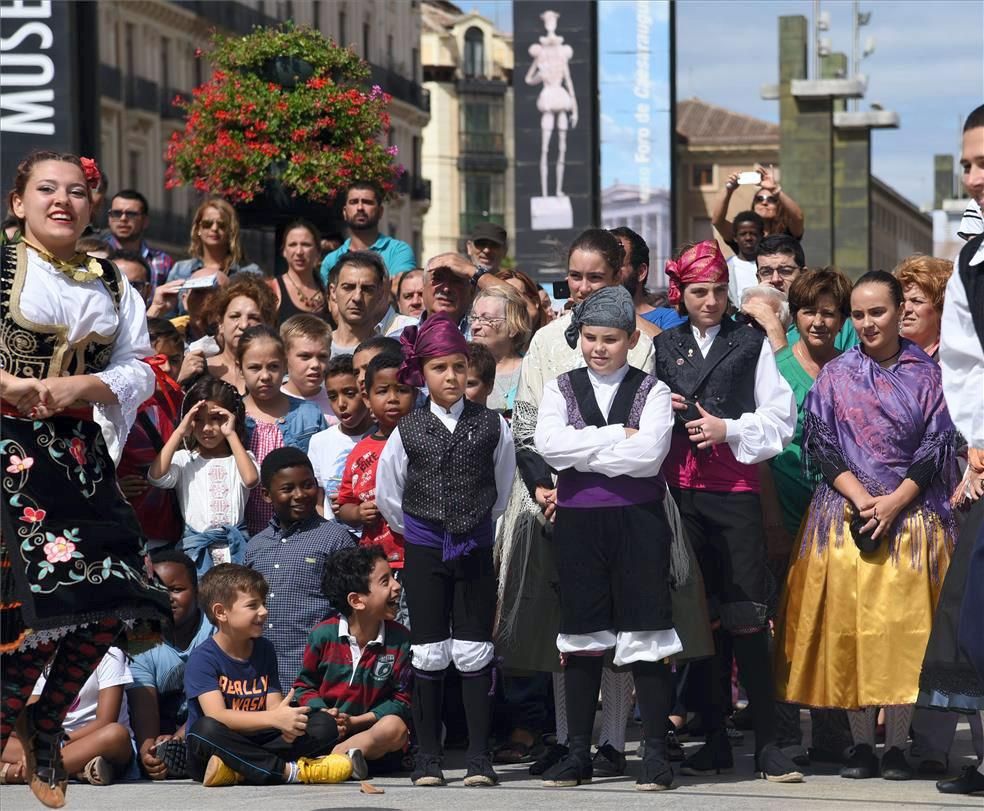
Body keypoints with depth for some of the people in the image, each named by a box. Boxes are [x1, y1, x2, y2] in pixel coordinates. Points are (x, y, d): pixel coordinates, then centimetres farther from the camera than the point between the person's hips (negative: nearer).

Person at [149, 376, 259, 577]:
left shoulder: (241, 457, 12)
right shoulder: (184, 459, 10)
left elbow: (251, 479, -11)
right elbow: (156, 476, -10)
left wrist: (231, 435, -5)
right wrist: (180, 431, -4)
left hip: (235, 544, 1)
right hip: (197, 543, 0)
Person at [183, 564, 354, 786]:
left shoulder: (264, 649, 11)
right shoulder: (202, 658, -9)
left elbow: (274, 707, 4)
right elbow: (216, 716, -23)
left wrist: (287, 725, -22)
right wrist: (275, 718, -33)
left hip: (256, 746, 6)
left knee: (325, 724, -10)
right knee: (205, 729, -38)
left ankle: (238, 773, -25)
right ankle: (289, 771, -28)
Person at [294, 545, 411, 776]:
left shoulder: (399, 639, -1)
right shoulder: (323, 635, -3)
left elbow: (402, 698, -1)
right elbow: (304, 686, 7)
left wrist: (357, 721, -13)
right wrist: (323, 714, -14)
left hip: (369, 728, 0)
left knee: (395, 728, -34)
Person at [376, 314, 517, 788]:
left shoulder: (492, 427, -2)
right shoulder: (408, 431, -2)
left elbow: (502, 490, 9)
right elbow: (386, 494, 8)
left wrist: (478, 529, 10)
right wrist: (419, 531, 11)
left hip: (475, 549, 0)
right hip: (423, 551, 0)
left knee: (474, 653, 1)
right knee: (428, 655, 5)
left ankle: (479, 757, 4)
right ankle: (427, 758, 10)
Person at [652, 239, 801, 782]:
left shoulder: (751, 344, 7)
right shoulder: (663, 347, 15)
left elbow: (780, 419, 4)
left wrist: (729, 429, -9)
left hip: (735, 489, -3)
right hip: (678, 490, 3)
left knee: (745, 619, -8)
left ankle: (767, 744, -5)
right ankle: (714, 741, 11)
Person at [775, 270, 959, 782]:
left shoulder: (925, 375, 7)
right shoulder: (835, 375, 9)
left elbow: (936, 446, 2)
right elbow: (820, 443, 2)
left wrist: (894, 501, -10)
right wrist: (862, 499, -11)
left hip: (911, 514, -1)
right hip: (845, 517, 1)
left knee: (905, 628, -5)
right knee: (850, 626, -3)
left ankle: (896, 744, 1)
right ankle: (861, 744, 3)